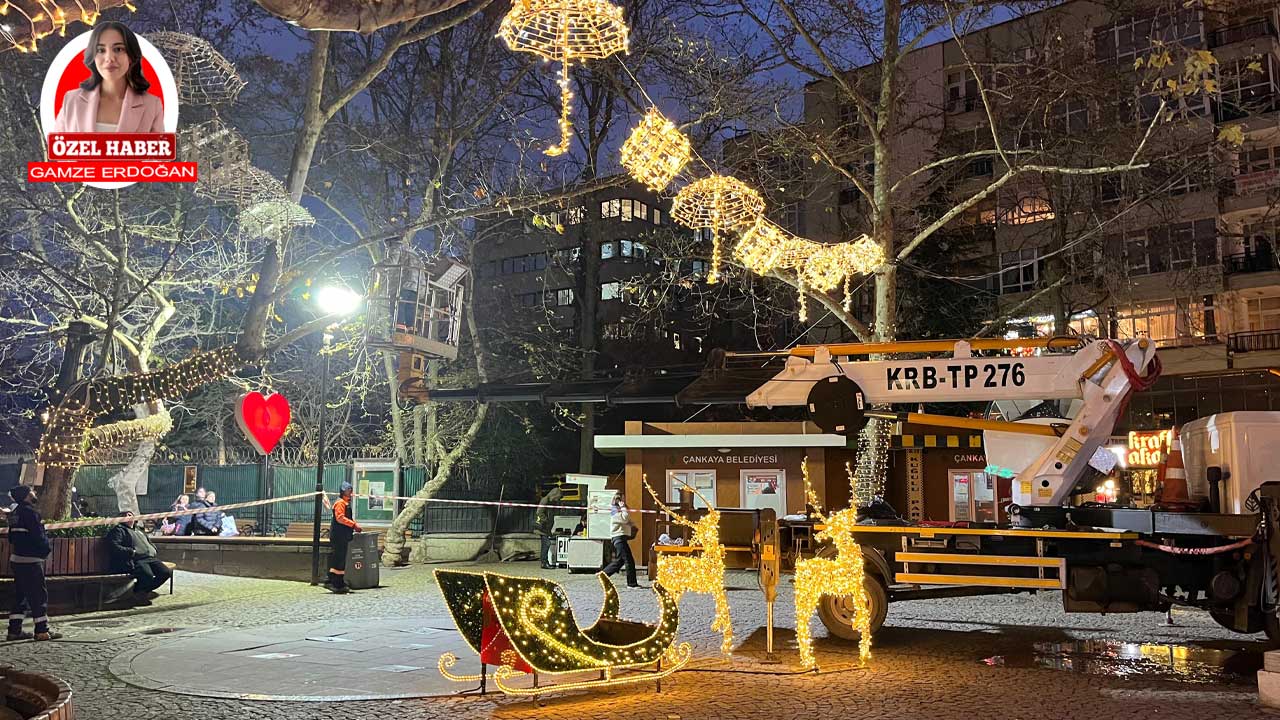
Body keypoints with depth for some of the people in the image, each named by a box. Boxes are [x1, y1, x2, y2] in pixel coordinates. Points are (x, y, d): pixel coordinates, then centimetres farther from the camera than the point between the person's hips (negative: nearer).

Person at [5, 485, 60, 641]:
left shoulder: (15, 513, 12)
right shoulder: (30, 512, -16)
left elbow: (12, 538, 17)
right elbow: (38, 536, -18)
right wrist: (47, 548, -1)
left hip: (17, 559, 9)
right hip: (31, 560, -9)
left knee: (20, 595, 14)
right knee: (39, 595, -4)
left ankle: (14, 630, 15)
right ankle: (42, 631, -2)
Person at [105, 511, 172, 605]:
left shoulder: (139, 530, 31)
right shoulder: (118, 530, 8)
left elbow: (150, 543, 38)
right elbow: (113, 547, -7)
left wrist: (153, 550, 15)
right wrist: (131, 551, -14)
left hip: (150, 558, 8)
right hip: (135, 560, -8)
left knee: (165, 572, -14)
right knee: (148, 575, -34)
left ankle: (144, 591, 3)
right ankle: (138, 593, -3)